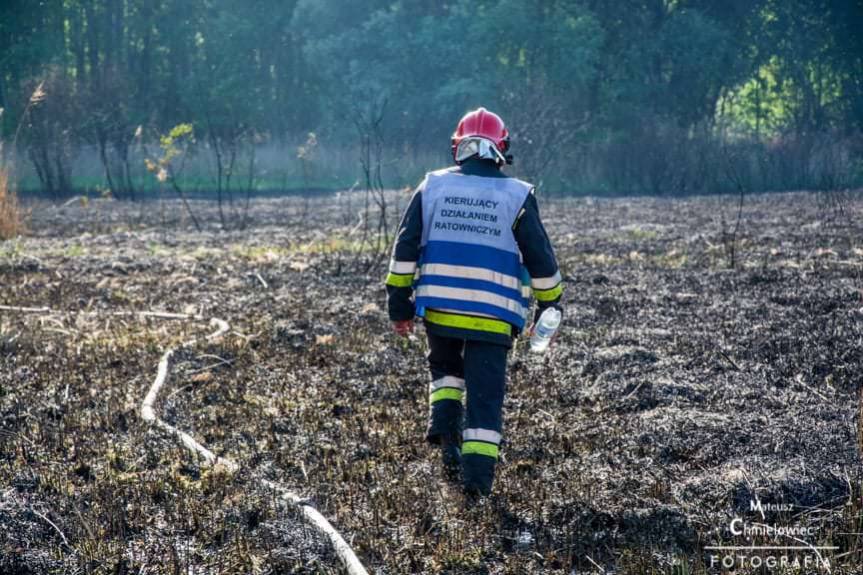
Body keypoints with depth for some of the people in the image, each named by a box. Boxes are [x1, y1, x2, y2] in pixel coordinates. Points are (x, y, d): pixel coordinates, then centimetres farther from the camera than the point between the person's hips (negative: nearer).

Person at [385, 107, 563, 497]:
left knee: (446, 369, 28)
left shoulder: (432, 187, 6)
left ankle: (443, 423, 5)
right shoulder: (518, 196, 0)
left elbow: (405, 250, 6)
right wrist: (550, 304, 15)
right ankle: (477, 473, -1)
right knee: (485, 393, 5)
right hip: (492, 317, -2)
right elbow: (541, 260, 3)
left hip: (438, 309, 2)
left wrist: (399, 303, 11)